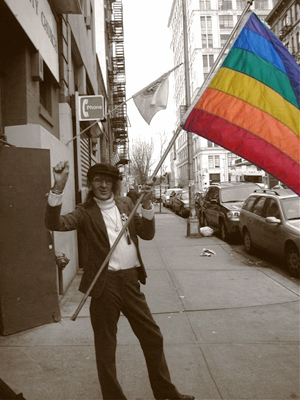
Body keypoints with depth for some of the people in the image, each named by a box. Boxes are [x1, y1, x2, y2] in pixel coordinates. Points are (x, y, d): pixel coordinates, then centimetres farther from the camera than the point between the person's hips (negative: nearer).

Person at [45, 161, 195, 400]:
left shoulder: (125, 204, 9)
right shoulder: (85, 212, -4)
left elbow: (147, 234, 6)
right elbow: (55, 223, -21)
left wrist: (147, 206, -10)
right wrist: (58, 188, -34)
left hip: (131, 281, 5)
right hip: (105, 284, -4)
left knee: (153, 337, 16)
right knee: (106, 347, 11)